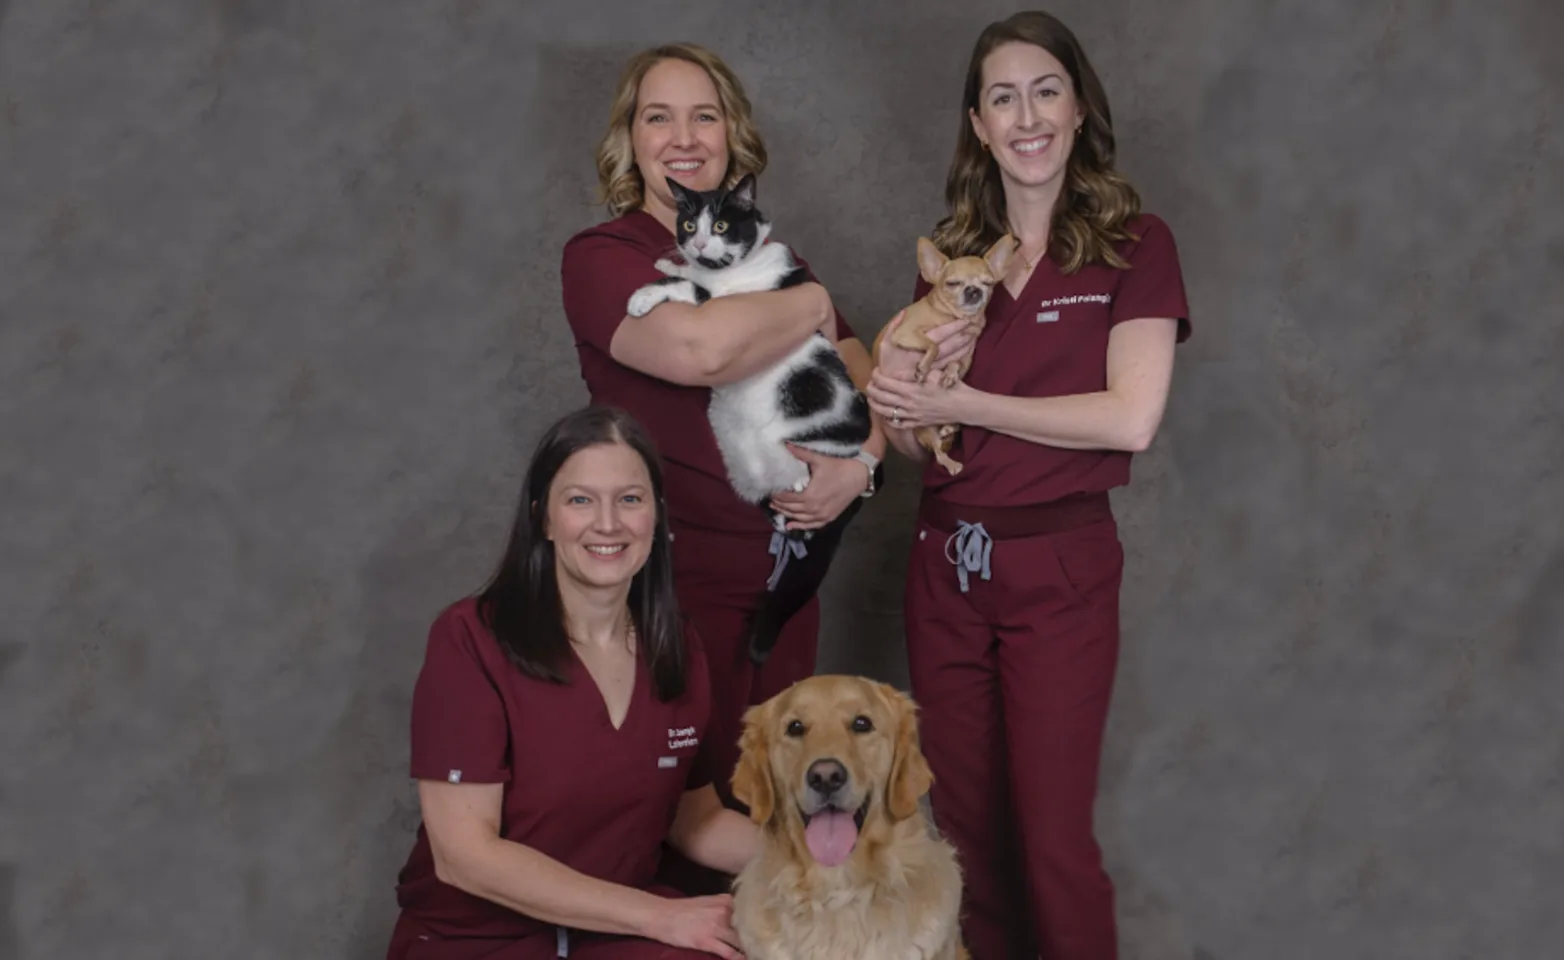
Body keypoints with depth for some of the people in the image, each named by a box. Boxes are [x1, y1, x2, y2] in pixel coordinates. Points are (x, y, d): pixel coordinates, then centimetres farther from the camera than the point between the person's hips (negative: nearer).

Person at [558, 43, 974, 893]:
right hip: (676, 577, -6)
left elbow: (864, 379, 11)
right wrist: (814, 307, -10)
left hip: (786, 570, 6)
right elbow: (699, 347, -28)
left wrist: (860, 462, -11)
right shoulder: (603, 257, -7)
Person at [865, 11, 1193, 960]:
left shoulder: (1134, 243, -4)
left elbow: (1130, 418, -16)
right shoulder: (952, 256, 11)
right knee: (966, 824, 12)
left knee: (1052, 836, 0)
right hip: (944, 562, 5)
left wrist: (959, 402, -12)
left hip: (1059, 570, -5)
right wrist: (896, 407, -10)